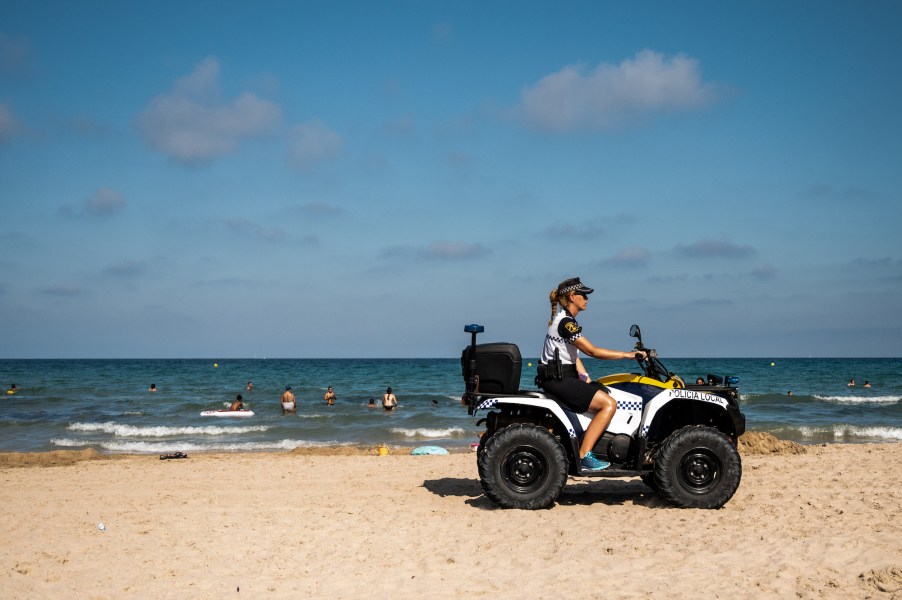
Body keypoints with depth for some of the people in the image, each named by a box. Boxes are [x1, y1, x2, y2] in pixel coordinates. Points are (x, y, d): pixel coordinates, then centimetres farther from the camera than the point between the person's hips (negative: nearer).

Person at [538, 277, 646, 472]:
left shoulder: (568, 320, 17)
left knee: (608, 396, 5)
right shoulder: (565, 322, -15)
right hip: (557, 380, -10)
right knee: (609, 404, -16)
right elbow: (592, 351, -20)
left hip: (565, 377, 10)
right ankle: (583, 456, -18)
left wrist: (585, 377, 6)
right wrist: (629, 354, -15)